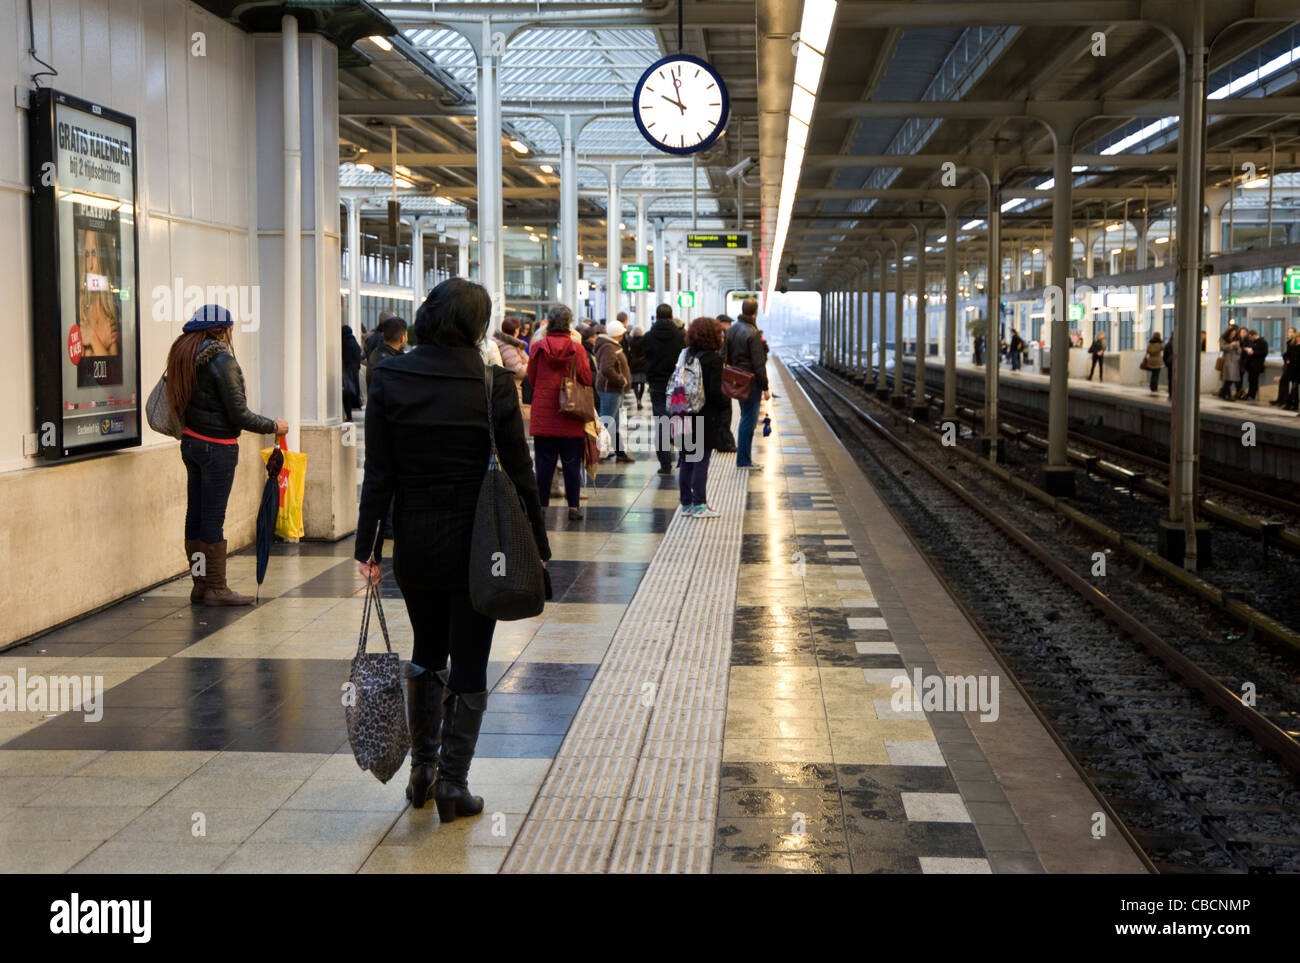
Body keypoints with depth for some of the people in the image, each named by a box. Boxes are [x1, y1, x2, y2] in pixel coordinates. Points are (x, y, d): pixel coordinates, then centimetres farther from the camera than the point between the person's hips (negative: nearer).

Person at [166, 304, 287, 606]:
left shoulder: (184, 353, 9)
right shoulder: (221, 360, -15)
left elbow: (180, 403, 14)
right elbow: (239, 415, -15)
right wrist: (274, 426, -3)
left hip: (191, 442, 8)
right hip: (218, 446, -8)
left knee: (195, 514, 9)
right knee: (213, 517, -3)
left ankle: (199, 584, 15)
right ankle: (216, 588, 2)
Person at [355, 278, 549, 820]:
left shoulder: (389, 380, -6)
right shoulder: (494, 385, -10)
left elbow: (378, 475, -5)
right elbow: (519, 474, -6)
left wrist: (368, 546, 1)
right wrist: (536, 547, 3)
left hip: (414, 541, 3)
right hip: (475, 543, -2)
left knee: (426, 653, 22)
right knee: (468, 664, 8)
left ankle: (422, 768, 28)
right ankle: (452, 784, 12)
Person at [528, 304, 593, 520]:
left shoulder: (538, 348, -4)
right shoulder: (577, 350, -8)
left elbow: (531, 378, 5)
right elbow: (587, 379, -4)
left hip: (543, 414, 1)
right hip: (570, 418, -1)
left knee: (545, 461, 7)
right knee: (571, 462, 7)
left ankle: (541, 505, 8)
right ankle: (573, 506, 9)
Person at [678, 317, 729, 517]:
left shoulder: (685, 355, 4)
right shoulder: (713, 359, -14)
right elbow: (715, 393, -18)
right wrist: (727, 404, -1)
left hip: (685, 416, 6)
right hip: (706, 418, -6)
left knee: (685, 461, 12)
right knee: (701, 460, 1)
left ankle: (686, 503, 18)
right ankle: (699, 505, 4)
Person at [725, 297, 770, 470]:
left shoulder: (731, 330, 8)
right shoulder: (753, 334, -17)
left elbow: (727, 358, 14)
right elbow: (759, 364, -17)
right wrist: (765, 387, -12)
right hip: (750, 382, -8)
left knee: (746, 418, 17)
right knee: (749, 419, -3)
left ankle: (744, 458, 20)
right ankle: (744, 461, -1)